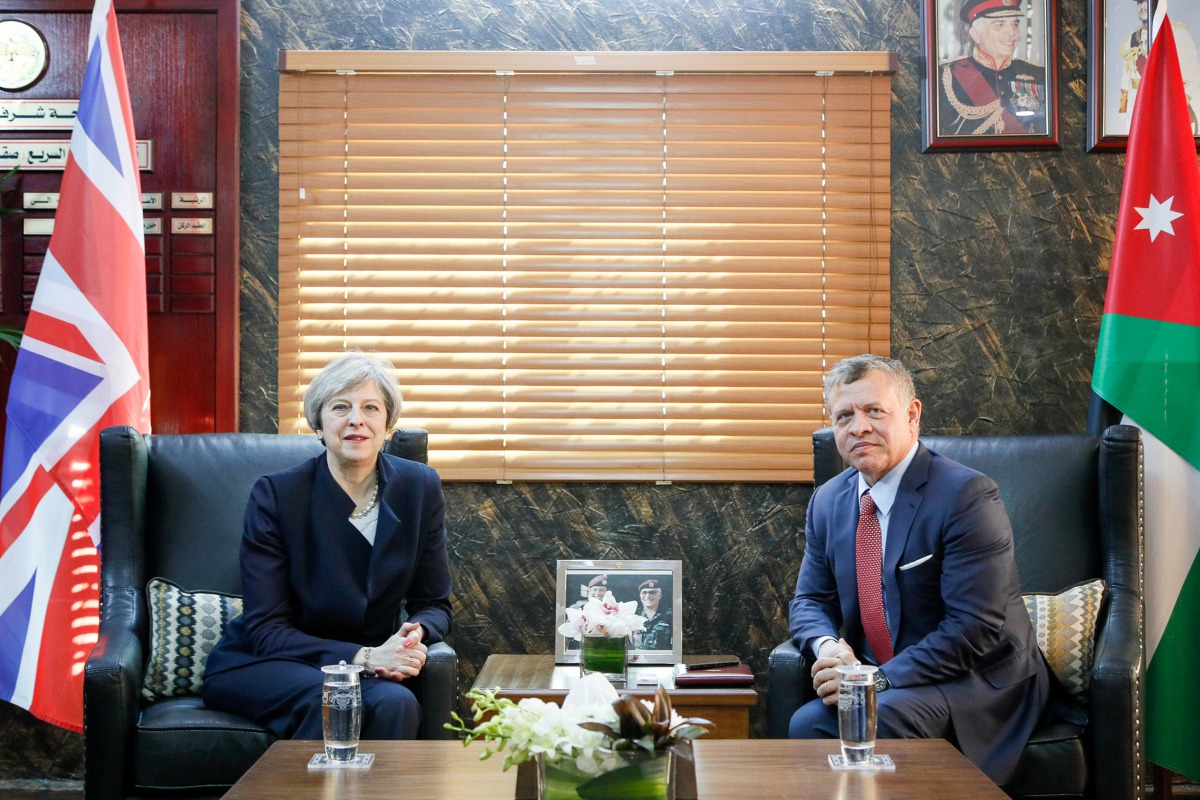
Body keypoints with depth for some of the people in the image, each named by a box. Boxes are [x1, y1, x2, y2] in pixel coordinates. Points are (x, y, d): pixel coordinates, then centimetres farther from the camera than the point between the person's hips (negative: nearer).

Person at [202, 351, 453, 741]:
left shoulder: (420, 489, -2)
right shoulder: (275, 494, -12)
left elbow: (433, 603, 6)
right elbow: (265, 629, -13)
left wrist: (417, 633, -20)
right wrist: (363, 656, -26)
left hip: (370, 664, 2)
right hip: (260, 664, -2)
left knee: (396, 704, -33)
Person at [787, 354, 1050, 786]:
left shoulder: (966, 494, -16)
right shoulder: (828, 501, 6)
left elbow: (976, 628, -21)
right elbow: (810, 601, 13)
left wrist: (880, 677, -25)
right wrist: (827, 645, -12)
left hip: (979, 682, -5)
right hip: (880, 685, 5)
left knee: (886, 714, -33)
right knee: (808, 722, -23)